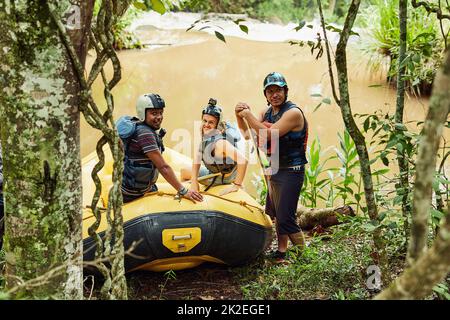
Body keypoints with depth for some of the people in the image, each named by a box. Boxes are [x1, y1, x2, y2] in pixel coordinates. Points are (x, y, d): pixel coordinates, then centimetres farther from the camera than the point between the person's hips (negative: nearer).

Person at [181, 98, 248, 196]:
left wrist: (237, 185, -38)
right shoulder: (206, 134, -11)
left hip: (222, 178, -7)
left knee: (184, 172, 5)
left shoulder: (219, 141, -38)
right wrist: (194, 181, -15)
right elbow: (198, 157, -8)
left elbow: (243, 160, -46)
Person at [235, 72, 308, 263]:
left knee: (285, 218, -11)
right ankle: (282, 252, 33)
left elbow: (267, 135, -26)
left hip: (291, 171, -9)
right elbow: (247, 135, 9)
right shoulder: (267, 112, 9)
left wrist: (248, 114, -19)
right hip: (274, 170, 9)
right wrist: (239, 116, -8)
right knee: (274, 213, 19)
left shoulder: (293, 112, -17)